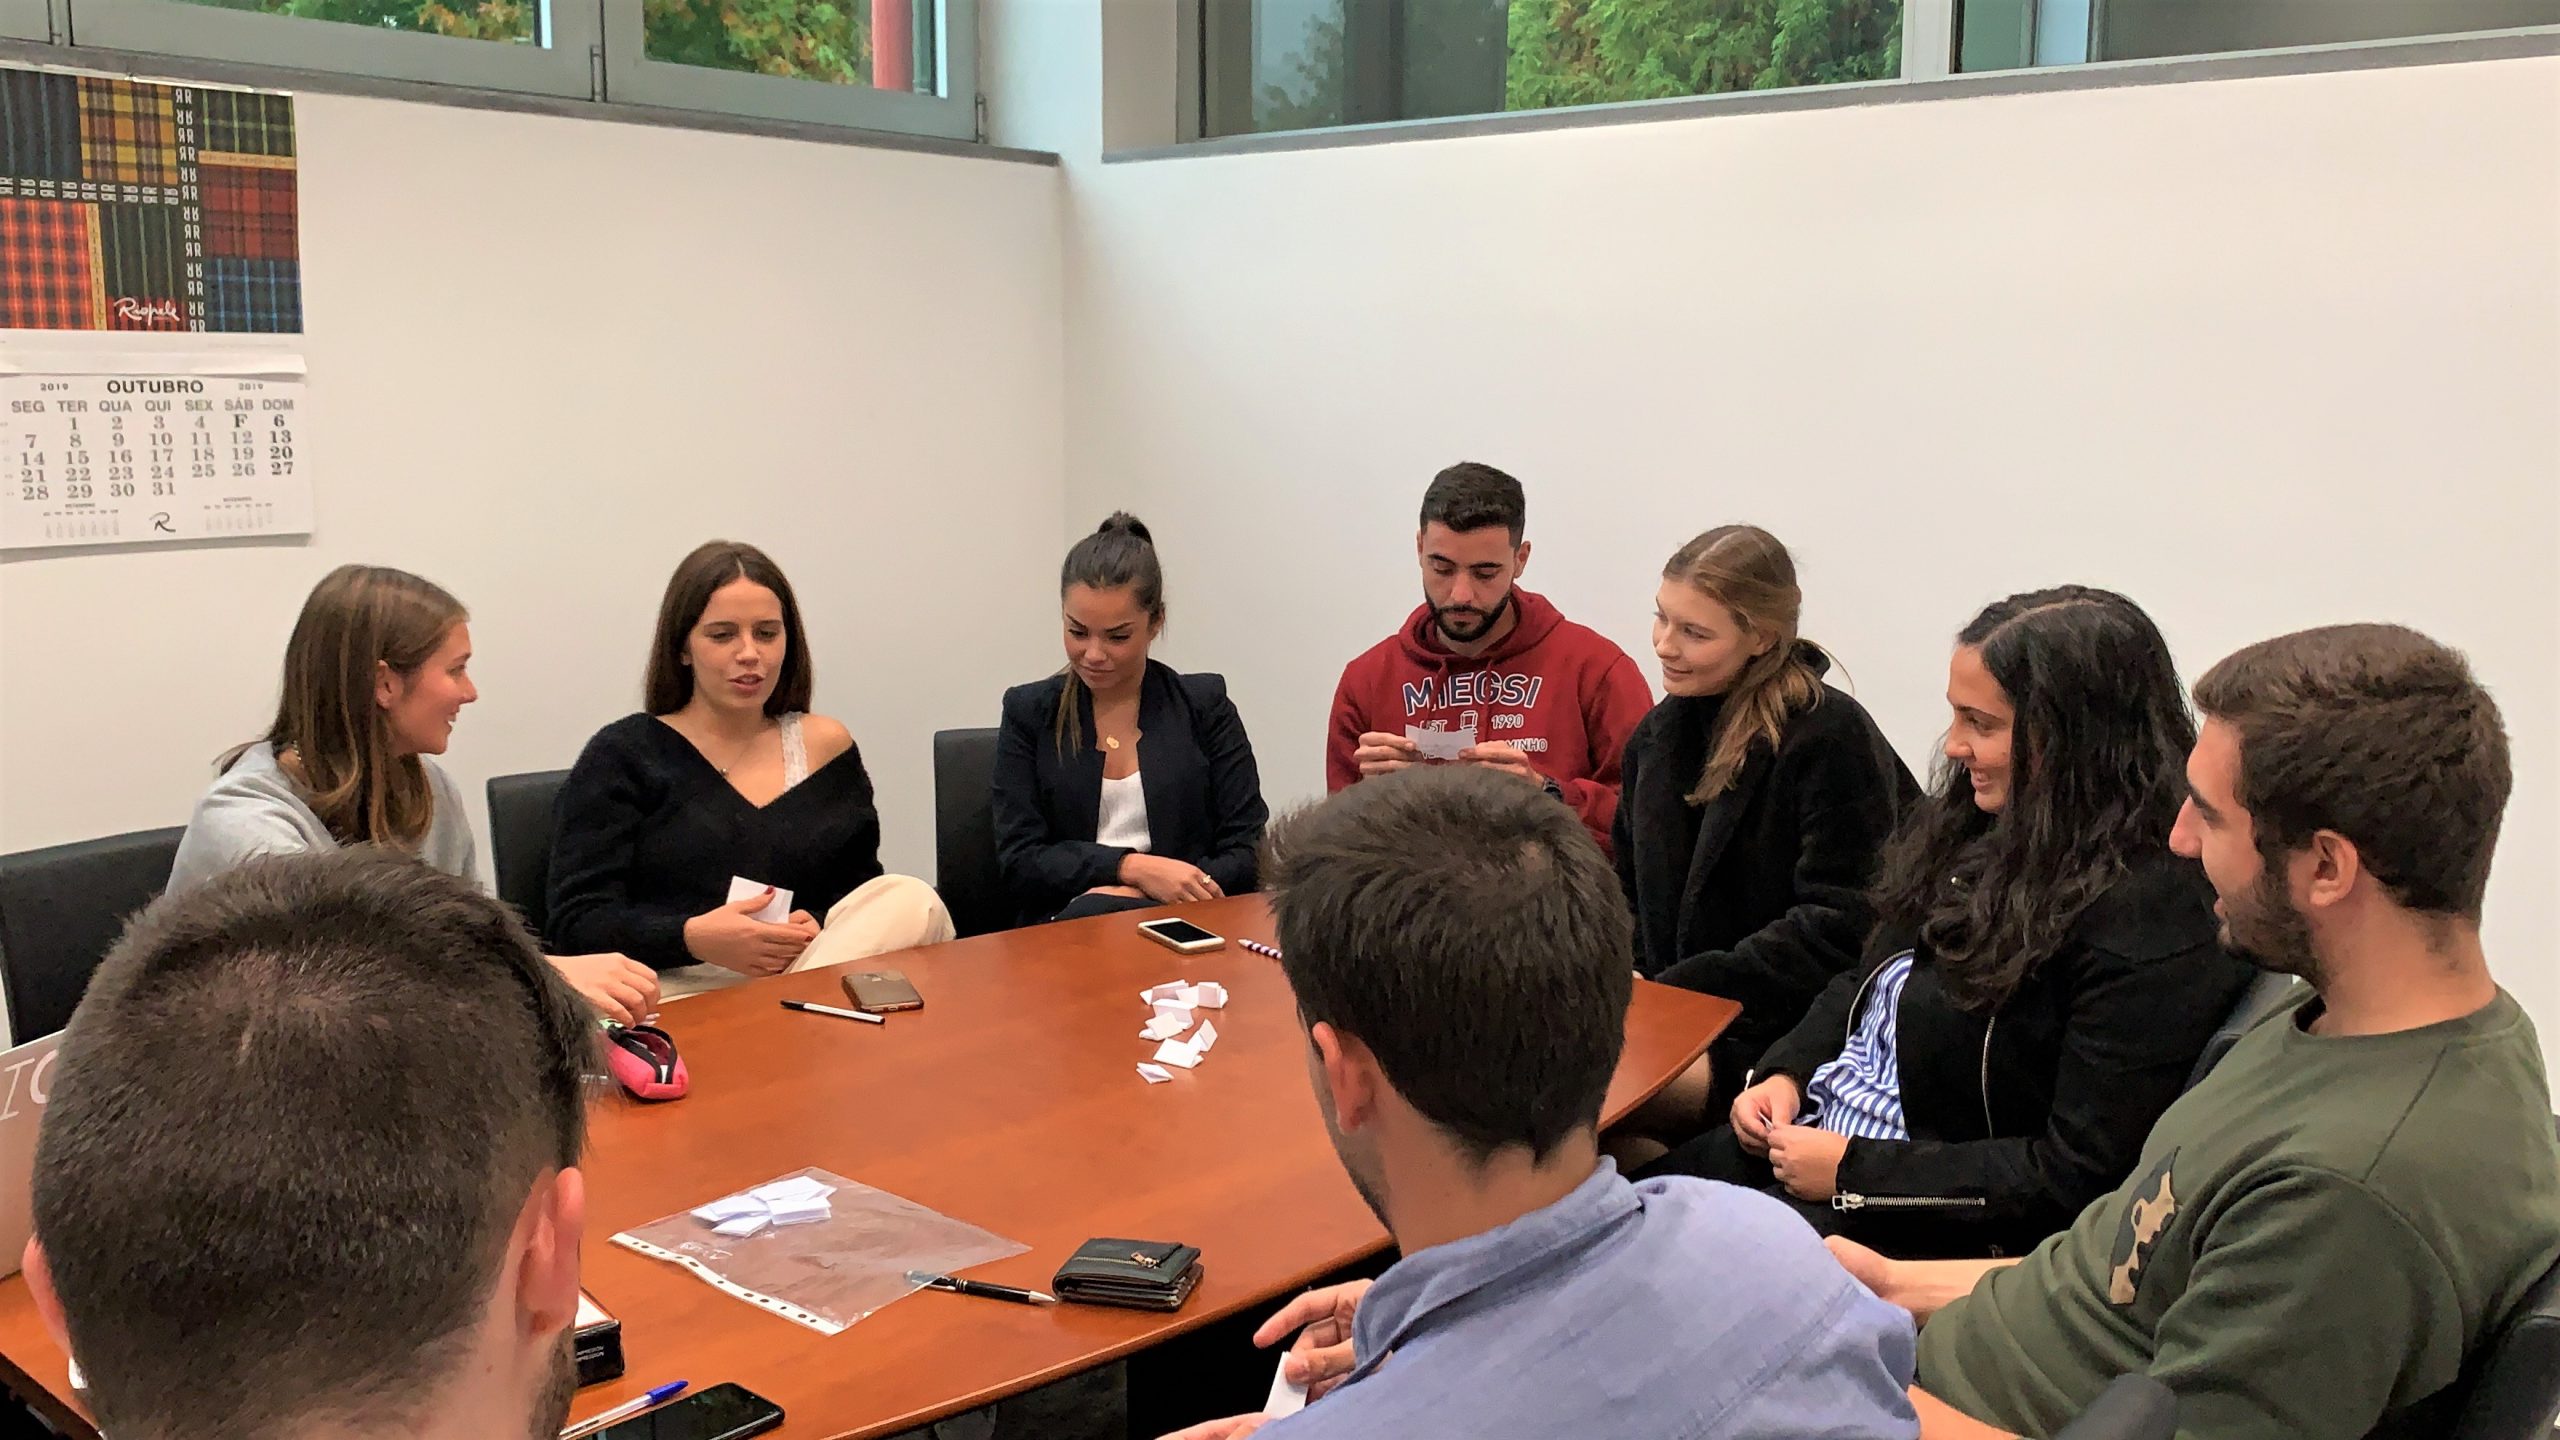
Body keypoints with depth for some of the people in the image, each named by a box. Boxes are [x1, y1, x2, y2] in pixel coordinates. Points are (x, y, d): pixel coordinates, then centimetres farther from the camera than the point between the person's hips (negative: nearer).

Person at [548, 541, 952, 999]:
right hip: (677, 992, -6)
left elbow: (863, 890, 17)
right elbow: (576, 923, -1)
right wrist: (694, 939, -20)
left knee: (911, 901, -25)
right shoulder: (624, 754, 7)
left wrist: (823, 933, -9)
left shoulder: (825, 745, 17)